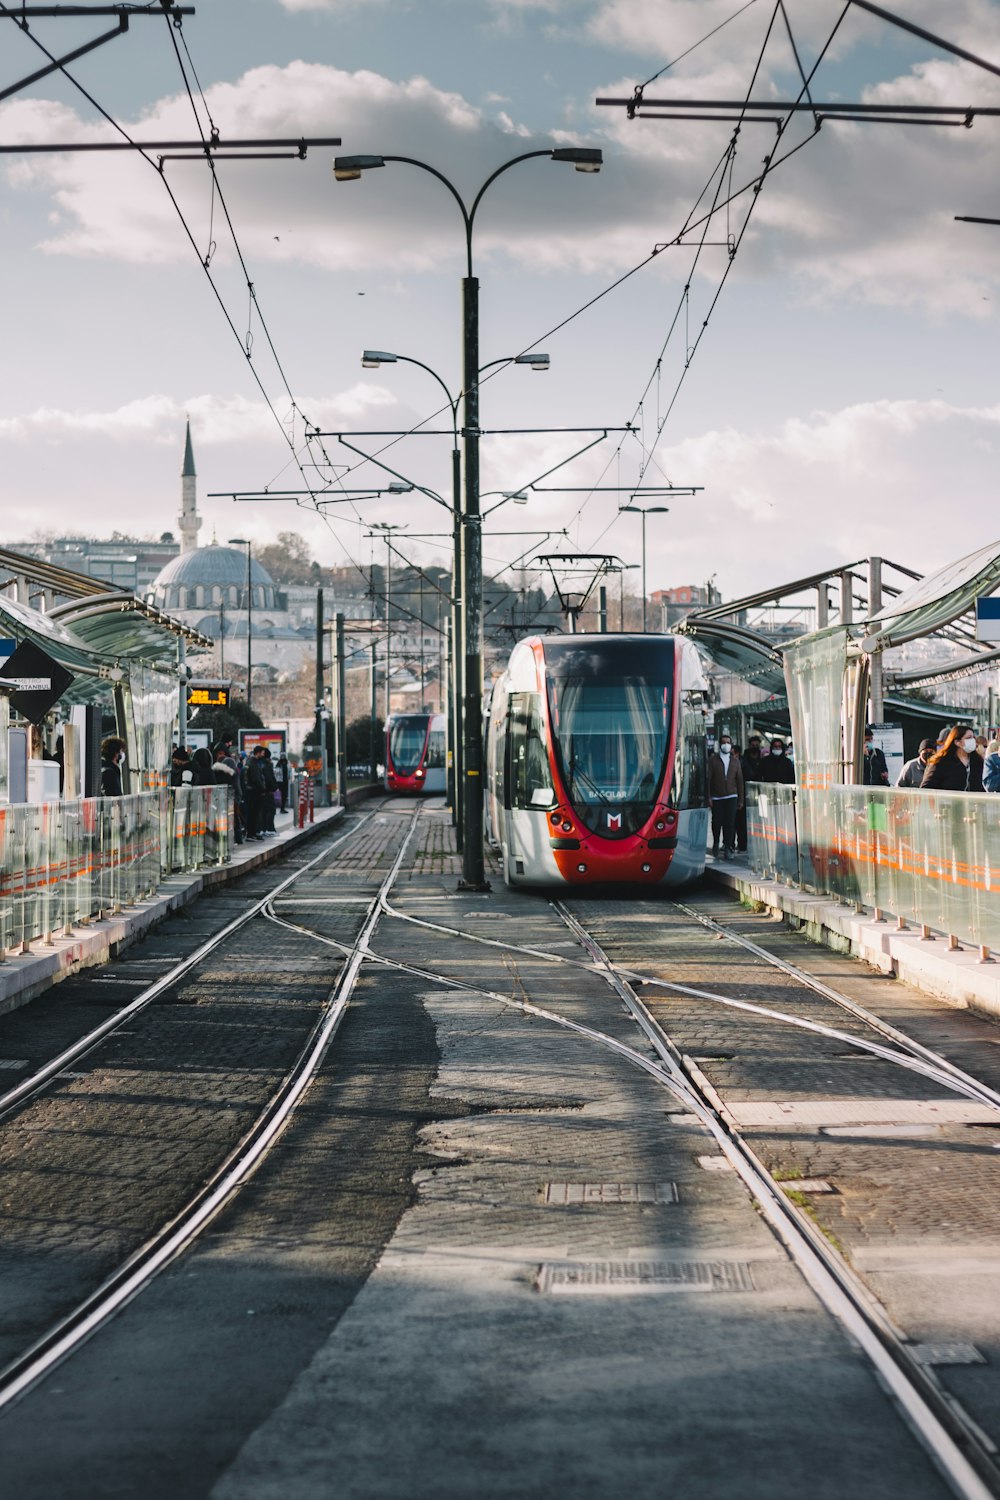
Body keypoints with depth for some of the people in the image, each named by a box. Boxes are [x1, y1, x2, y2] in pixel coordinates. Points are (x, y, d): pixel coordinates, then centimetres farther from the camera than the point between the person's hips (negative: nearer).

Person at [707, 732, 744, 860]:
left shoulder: (735, 760, 10)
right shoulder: (713, 759, 2)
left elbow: (740, 780, 12)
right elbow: (708, 778, -1)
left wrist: (741, 799, 9)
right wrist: (708, 797, -8)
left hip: (731, 797, 1)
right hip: (716, 797, -1)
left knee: (730, 823, -8)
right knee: (716, 823, 2)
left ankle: (728, 849, -2)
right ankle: (716, 843, 28)